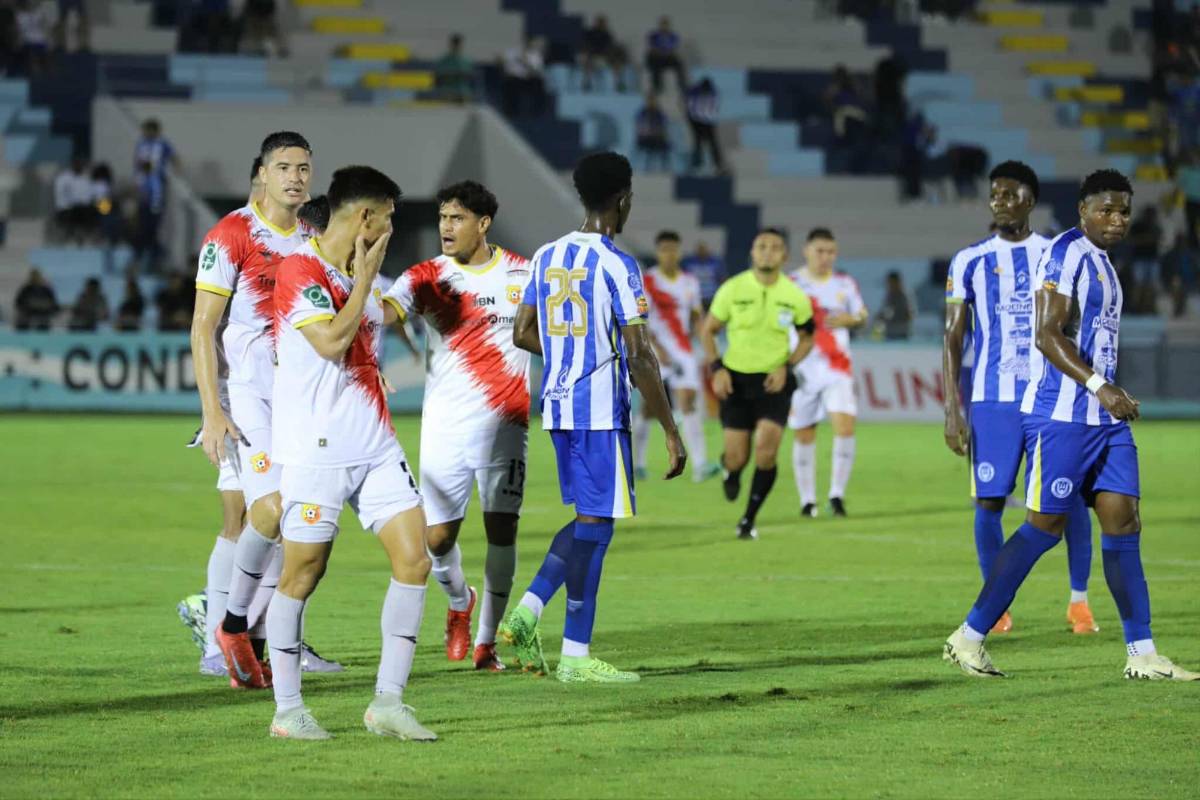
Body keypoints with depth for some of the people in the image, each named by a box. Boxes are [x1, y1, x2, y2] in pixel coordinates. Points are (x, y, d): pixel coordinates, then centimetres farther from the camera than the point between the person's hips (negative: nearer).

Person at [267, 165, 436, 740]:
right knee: (303, 574, -1)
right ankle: (288, 710, 8)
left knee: (413, 559, -2)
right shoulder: (300, 271, -10)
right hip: (316, 450, -8)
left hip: (375, 447, 8)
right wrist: (364, 281, -12)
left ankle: (388, 702, 3)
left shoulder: (366, 275, 16)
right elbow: (330, 342, -21)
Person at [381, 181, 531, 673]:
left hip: (505, 424, 0)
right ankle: (459, 601, 31)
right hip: (444, 425, 0)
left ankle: (486, 641, 7)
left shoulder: (523, 275, 4)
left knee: (501, 529, -4)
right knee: (438, 535, -2)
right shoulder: (426, 278, -1)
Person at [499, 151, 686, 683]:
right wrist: (671, 432, -12)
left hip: (557, 405, 7)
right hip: (601, 410, -7)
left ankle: (526, 612, 3)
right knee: (595, 524, -2)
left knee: (589, 519, 17)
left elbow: (522, 333, 15)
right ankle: (575, 655, -1)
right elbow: (639, 355, -16)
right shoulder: (616, 266, -13)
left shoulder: (546, 257, 9)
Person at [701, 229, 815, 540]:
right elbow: (708, 330, 4)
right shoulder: (733, 289, -7)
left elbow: (807, 337, 10)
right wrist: (717, 368, -9)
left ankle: (749, 520, 1)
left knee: (767, 451, -17)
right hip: (736, 378, 0)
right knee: (737, 458, -2)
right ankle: (730, 468, 39)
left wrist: (786, 367, -6)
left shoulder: (795, 296, -4)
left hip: (774, 381, 0)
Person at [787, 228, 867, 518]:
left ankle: (837, 494, -9)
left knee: (845, 426, -17)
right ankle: (807, 500, 16)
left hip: (837, 368, 1)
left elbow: (861, 315, 15)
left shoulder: (845, 284, 8)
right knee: (804, 436, 4)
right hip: (803, 371, -1)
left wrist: (850, 320, -7)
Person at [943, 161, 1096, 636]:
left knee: (1071, 495, -3)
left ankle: (1079, 601, 9)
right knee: (989, 499, -3)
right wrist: (953, 409, -4)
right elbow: (954, 339, 4)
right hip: (992, 399, 0)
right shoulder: (969, 262, 5)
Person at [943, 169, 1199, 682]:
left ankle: (1143, 655, 2)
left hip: (1104, 417, 9)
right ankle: (968, 638, 4)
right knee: (1045, 525, -6)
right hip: (1060, 414, -9)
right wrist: (1099, 386, -27)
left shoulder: (1100, 262, 18)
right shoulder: (1068, 253, -12)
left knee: (1122, 521, 2)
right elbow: (1047, 334, -20)